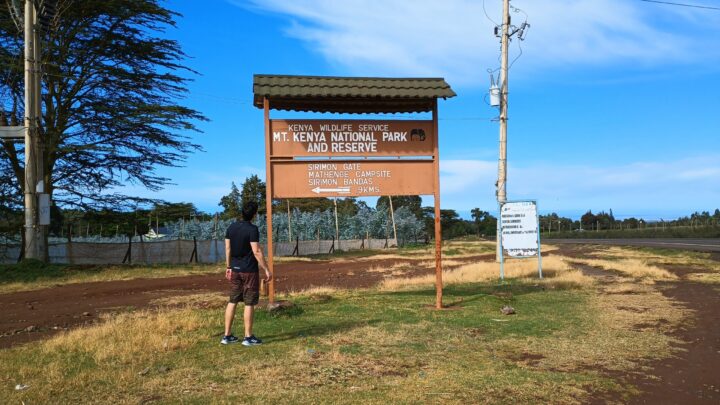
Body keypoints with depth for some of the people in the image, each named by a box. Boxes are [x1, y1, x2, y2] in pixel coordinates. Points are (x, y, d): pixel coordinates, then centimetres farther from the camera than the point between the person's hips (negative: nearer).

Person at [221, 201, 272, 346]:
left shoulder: (231, 227, 4)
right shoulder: (252, 229, -16)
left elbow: (228, 248, 9)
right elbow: (257, 252, -19)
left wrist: (228, 267, 18)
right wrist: (266, 270, -14)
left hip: (235, 270, 6)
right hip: (249, 270, -6)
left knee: (232, 301, 12)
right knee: (249, 303, 2)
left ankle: (227, 335, 16)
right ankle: (248, 337, 7)